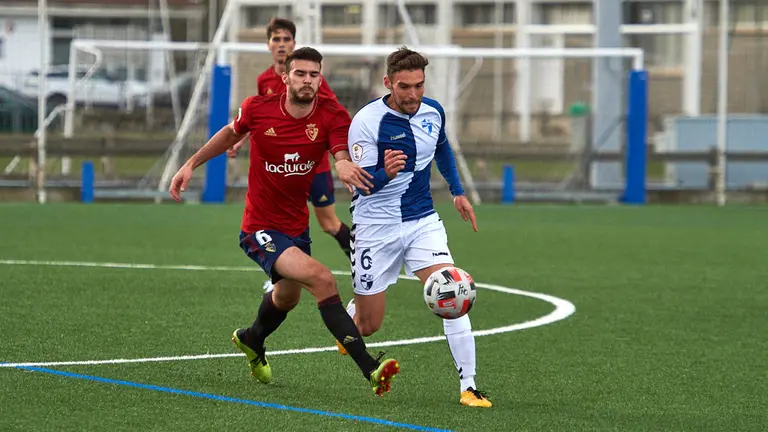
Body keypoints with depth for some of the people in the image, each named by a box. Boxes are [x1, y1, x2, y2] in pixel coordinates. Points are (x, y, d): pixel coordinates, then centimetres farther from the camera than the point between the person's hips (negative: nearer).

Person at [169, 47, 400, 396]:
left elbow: (343, 156, -26)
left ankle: (251, 340, 66)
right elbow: (232, 132, 9)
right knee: (322, 280, -27)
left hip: (297, 226, 5)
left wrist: (347, 167, -49)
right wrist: (191, 164, 10)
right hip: (261, 229, -5)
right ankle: (370, 370, -30)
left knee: (287, 297, 31)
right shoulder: (258, 109, -13)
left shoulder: (332, 116, -11)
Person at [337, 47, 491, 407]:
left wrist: (457, 191, 24)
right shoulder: (366, 121, -18)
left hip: (423, 221, 4)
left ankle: (468, 387, -15)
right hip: (377, 227, -4)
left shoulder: (433, 112, -1)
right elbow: (363, 183, -19)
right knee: (368, 325, 4)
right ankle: (347, 318, 43)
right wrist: (386, 172, -40)